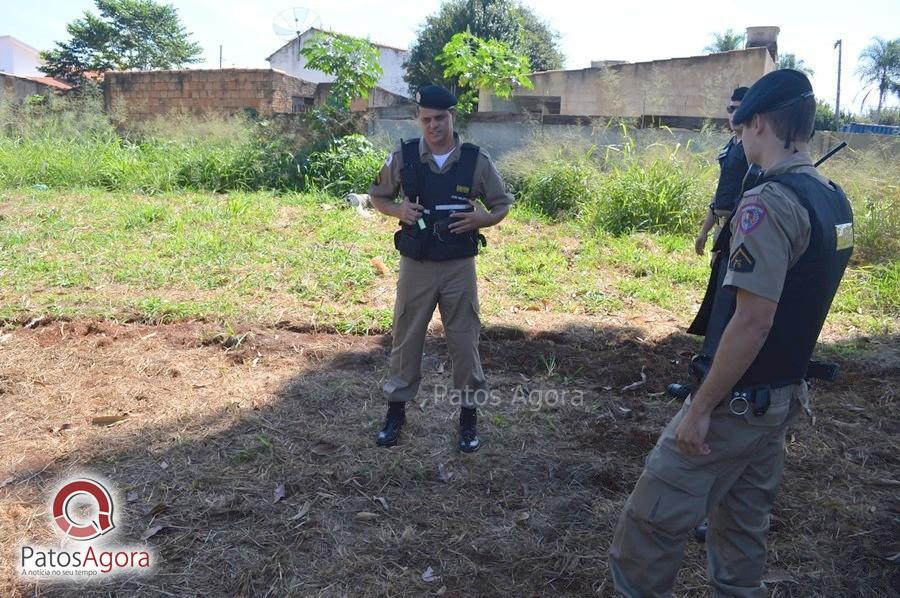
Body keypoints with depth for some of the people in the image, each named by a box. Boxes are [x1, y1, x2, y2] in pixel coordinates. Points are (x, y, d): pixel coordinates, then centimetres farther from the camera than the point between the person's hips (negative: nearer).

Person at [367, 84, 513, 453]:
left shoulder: (477, 160, -4)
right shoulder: (403, 156, -3)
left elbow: (502, 205, 6)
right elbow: (377, 196, 11)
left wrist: (480, 220, -15)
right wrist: (397, 210, -11)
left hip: (459, 267, 0)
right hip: (416, 265, 1)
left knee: (464, 342, 7)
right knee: (406, 339, 11)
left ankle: (469, 416, 23)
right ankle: (396, 410, 28)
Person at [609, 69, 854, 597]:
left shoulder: (770, 203, -21)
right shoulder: (836, 200, 7)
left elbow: (752, 322, -25)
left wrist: (700, 409, -19)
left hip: (737, 401, -9)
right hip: (786, 394, 9)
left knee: (651, 519, 1)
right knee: (744, 520, 20)